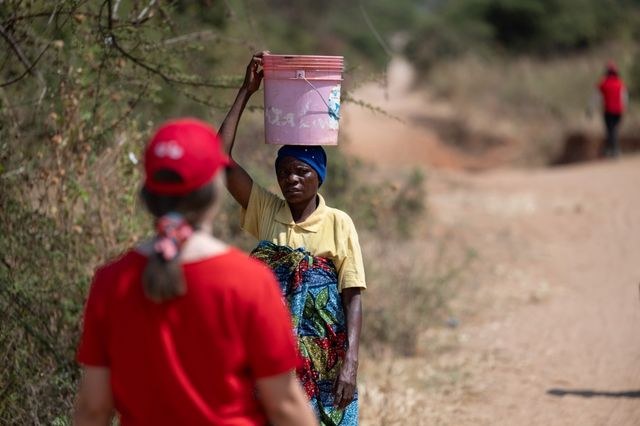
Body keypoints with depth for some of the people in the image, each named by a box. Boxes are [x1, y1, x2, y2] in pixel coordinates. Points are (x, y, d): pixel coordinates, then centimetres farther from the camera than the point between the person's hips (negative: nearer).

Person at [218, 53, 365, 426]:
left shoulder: (339, 224, -4)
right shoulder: (265, 211, 3)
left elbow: (353, 298, -7)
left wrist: (351, 363, -16)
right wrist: (246, 93, -5)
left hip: (323, 365, -2)